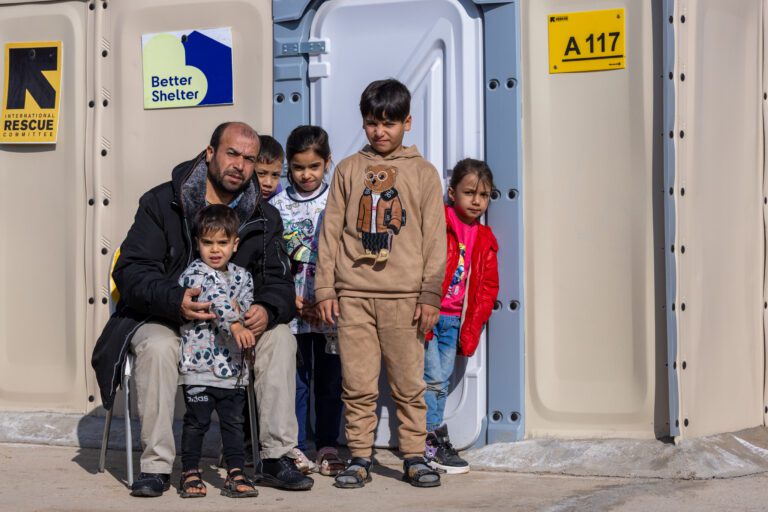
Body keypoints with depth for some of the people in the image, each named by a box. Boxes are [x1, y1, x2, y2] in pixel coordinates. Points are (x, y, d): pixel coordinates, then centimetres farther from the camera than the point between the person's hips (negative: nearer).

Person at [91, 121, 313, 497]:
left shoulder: (264, 218, 6)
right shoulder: (161, 203, -7)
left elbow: (279, 281, 1)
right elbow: (130, 270, -15)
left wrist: (268, 309, -25)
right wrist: (175, 301, -35)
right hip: (163, 318, -3)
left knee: (280, 337, -21)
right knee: (158, 346, -36)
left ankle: (276, 459, -18)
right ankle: (156, 466, -26)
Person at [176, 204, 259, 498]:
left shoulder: (241, 276, 12)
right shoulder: (194, 273, -8)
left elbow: (245, 307, 7)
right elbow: (215, 299, -23)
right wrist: (235, 324, -36)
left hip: (233, 367, 5)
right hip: (199, 364, -5)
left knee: (233, 422, 8)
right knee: (197, 422, 3)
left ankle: (235, 474, 14)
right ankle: (190, 473, 15)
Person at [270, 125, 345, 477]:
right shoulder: (278, 206, 4)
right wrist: (291, 298, -9)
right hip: (291, 307, 0)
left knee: (329, 379, 7)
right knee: (293, 379, 4)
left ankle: (328, 447, 16)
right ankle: (295, 448, 12)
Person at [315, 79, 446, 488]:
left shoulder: (422, 173, 7)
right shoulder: (348, 170, 11)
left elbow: (434, 239, 4)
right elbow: (331, 232, 9)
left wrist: (431, 295, -2)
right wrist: (325, 289, 3)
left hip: (403, 295, -1)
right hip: (353, 294, 1)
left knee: (409, 384, 2)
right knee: (357, 385, 3)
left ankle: (414, 458, 13)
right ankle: (359, 459, 12)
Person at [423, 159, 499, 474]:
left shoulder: (485, 240, 12)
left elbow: (488, 286, 15)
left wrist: (473, 325, 7)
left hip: (455, 321, 6)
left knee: (442, 380, 10)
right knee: (433, 377, -8)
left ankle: (430, 443, 17)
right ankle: (436, 441, 1)